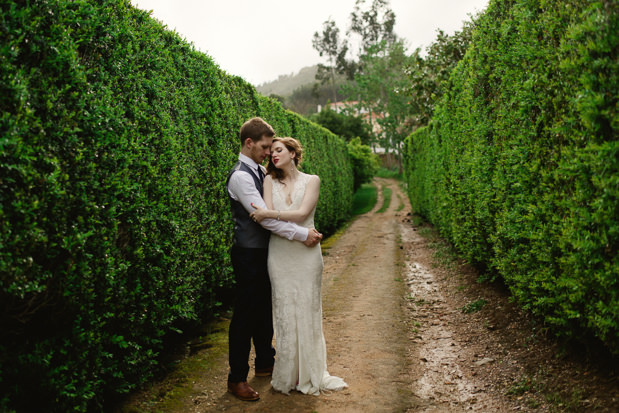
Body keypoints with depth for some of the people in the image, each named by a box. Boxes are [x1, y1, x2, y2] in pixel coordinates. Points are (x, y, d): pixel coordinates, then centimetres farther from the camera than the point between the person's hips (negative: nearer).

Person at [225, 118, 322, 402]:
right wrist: (302, 235, -23)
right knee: (245, 314, 0)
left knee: (264, 310, 19)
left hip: (264, 251, 9)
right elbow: (264, 217, -25)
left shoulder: (261, 172, 10)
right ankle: (237, 379, 12)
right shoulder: (240, 176, -19)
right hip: (249, 254, -9)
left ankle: (265, 363, 36)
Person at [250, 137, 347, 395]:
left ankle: (310, 374, 16)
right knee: (284, 310, 3)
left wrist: (271, 214, -19)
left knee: (308, 309, 3)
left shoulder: (311, 180, 4)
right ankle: (287, 374, 15)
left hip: (306, 253, -1)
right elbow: (265, 216, -5)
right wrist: (302, 230, -15)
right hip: (279, 253, 1)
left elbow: (302, 213, -10)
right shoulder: (270, 181, 8)